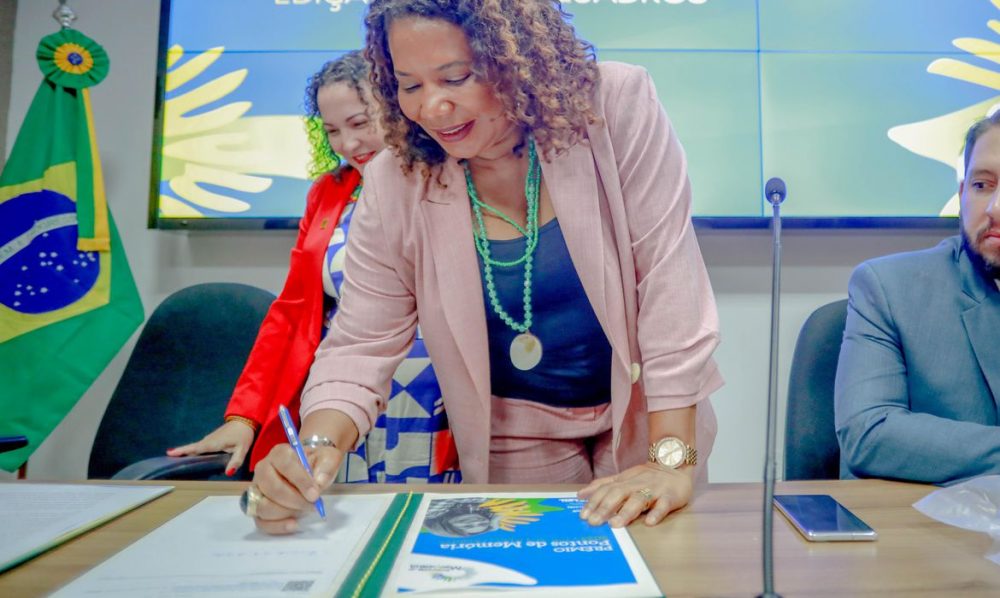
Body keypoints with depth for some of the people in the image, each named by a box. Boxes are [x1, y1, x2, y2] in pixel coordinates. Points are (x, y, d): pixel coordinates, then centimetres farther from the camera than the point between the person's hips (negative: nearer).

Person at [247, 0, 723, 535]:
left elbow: (670, 280, -20)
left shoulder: (616, 109, -19)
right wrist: (318, 447, -30)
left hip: (643, 416, 0)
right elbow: (358, 349, -11)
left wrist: (672, 459, -22)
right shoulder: (396, 182, -14)